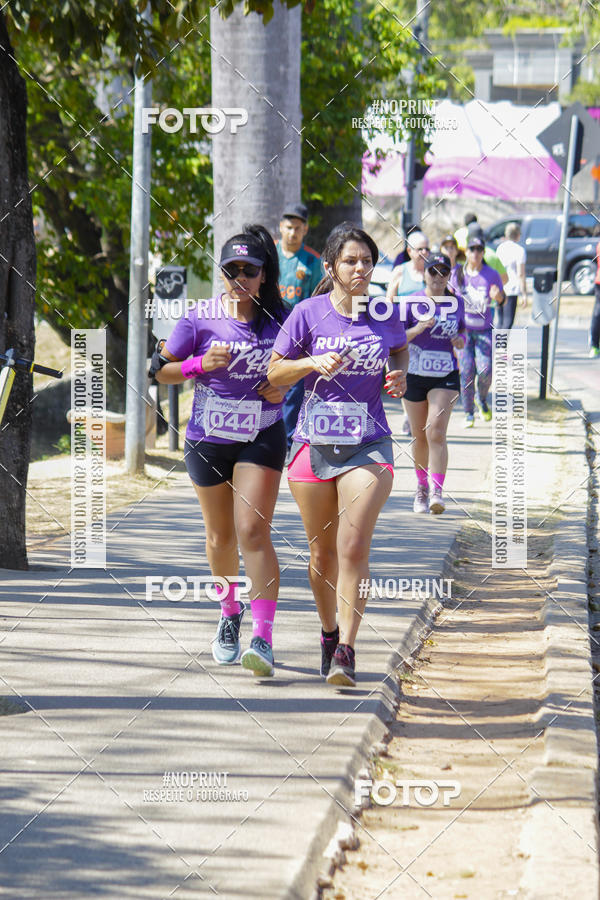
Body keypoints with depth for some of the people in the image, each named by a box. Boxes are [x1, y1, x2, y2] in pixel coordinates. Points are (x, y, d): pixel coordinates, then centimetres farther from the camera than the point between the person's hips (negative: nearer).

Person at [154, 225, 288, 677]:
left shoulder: (279, 318, -3)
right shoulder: (201, 318, -6)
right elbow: (161, 369, 0)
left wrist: (286, 385, -6)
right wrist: (199, 363, -18)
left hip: (262, 437, -1)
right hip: (208, 438, 1)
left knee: (253, 531, -15)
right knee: (221, 536, 14)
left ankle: (263, 639, -20)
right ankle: (230, 614, 40)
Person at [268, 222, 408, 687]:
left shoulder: (386, 312, 0)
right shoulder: (309, 313, -4)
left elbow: (401, 349, 20)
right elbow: (274, 372, 1)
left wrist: (400, 376, -1)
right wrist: (314, 363, -16)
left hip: (369, 444, -1)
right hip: (315, 442, 1)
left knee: (353, 549, -13)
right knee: (323, 551, 11)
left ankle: (346, 650, -13)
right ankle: (328, 633, 33)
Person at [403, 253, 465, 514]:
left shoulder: (457, 302, 5)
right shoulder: (412, 303, -1)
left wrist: (460, 341, -5)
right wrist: (418, 329, -22)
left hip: (446, 377, 0)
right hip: (414, 375, 0)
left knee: (436, 431, -17)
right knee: (420, 436, 10)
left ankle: (437, 492, -23)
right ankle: (422, 487, 31)